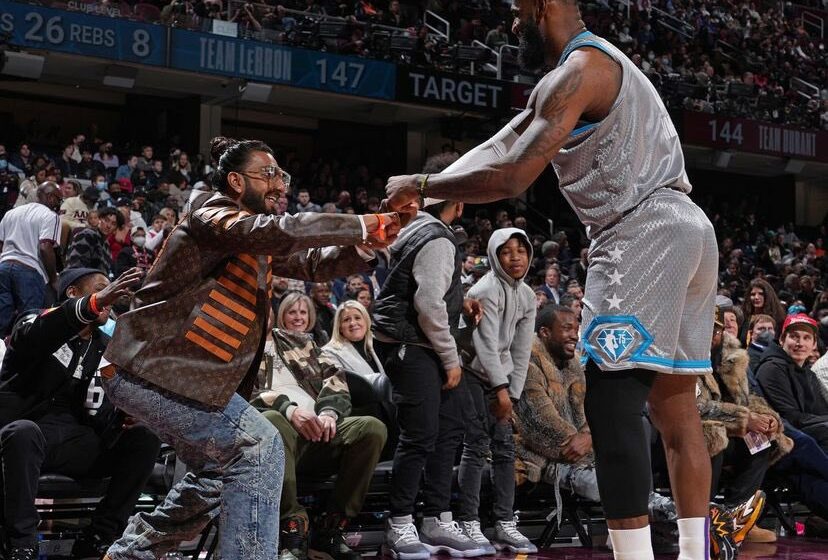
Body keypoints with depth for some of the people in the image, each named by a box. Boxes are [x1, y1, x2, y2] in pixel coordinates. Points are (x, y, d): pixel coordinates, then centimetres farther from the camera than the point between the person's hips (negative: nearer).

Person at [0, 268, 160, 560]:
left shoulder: (105, 350, 19)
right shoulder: (38, 321, 5)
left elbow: (98, 415, 11)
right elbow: (30, 338, -23)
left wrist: (126, 415, -15)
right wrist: (92, 304, -38)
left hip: (74, 441, 5)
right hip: (24, 432, -5)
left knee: (145, 439, -16)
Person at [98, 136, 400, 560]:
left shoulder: (256, 245, 18)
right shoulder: (213, 216, -12)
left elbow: (309, 262, 16)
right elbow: (279, 232, -30)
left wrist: (366, 244, -2)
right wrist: (361, 225, -23)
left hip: (158, 372, 10)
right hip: (153, 370, -10)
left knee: (220, 470, 19)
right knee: (259, 451, -12)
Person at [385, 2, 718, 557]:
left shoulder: (578, 70, -10)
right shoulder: (600, 64, 23)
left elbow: (510, 178, -17)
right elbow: (498, 148, 18)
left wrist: (421, 185, -3)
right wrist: (423, 195, 8)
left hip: (644, 234, -11)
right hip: (685, 229, 11)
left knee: (612, 404, -11)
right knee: (675, 406, 11)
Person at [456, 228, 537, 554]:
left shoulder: (527, 297, 5)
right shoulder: (486, 290, -16)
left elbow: (521, 352, 4)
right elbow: (486, 343, -22)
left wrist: (512, 394, -2)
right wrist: (501, 389, -24)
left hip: (497, 375, 7)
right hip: (471, 371, -7)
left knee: (505, 447, 3)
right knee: (477, 446, -11)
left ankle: (505, 524, 6)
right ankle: (469, 524, -7)